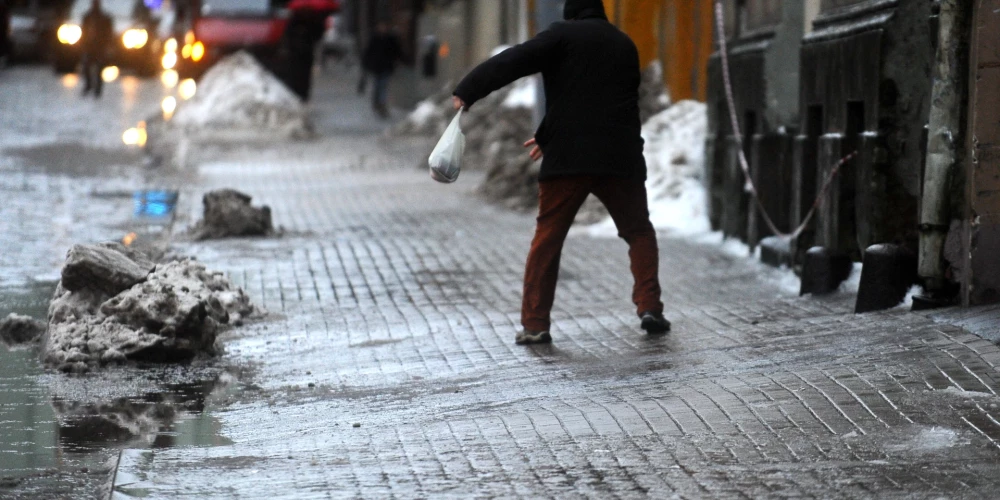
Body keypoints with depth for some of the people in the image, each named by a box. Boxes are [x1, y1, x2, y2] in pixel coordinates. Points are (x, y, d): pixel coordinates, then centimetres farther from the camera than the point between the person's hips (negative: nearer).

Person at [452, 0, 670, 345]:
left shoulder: (563, 35, 2)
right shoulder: (625, 45, 20)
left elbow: (514, 61, -13)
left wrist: (467, 92, -18)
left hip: (567, 159, -3)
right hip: (620, 158, 3)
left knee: (547, 239, 4)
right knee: (639, 232, 19)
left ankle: (535, 323, 0)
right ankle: (650, 309, 6)